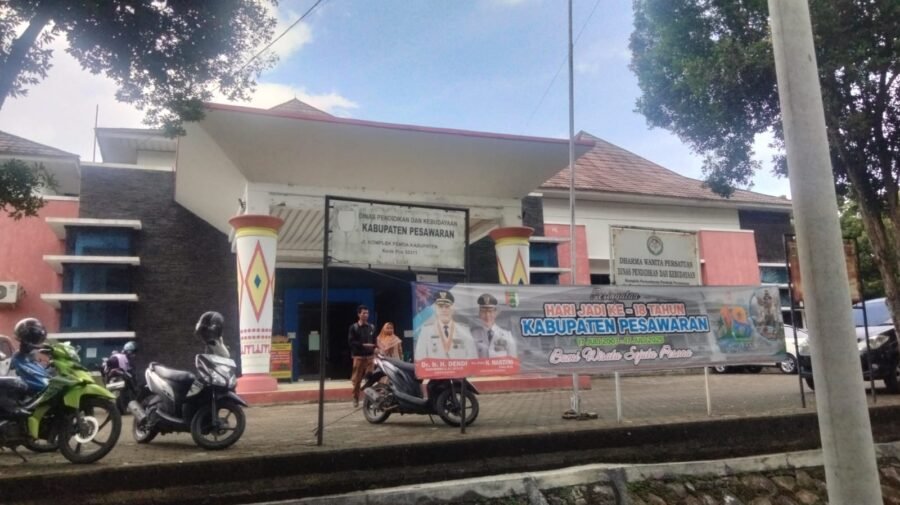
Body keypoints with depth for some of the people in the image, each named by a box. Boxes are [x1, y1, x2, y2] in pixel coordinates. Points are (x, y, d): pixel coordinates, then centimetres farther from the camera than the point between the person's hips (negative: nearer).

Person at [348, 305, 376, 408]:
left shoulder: (372, 327, 11)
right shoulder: (353, 327, 1)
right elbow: (351, 341, -6)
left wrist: (373, 348, -4)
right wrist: (363, 345, -15)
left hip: (370, 356, 2)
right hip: (358, 356, -2)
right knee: (357, 380, 0)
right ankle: (355, 399, 11)